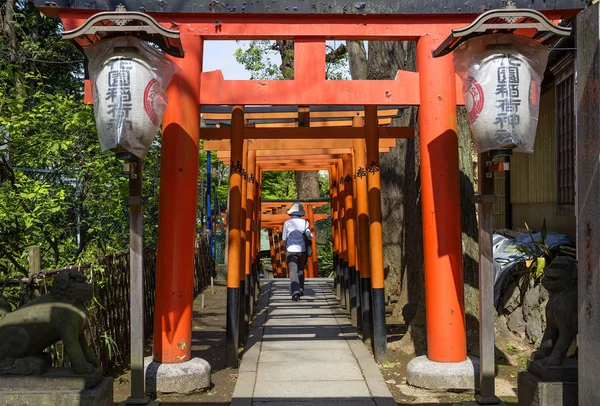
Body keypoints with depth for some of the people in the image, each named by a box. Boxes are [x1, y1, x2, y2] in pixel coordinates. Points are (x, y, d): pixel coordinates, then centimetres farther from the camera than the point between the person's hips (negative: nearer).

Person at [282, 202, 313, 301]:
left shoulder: (287, 223, 0)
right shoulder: (304, 222, -1)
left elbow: (284, 238, 7)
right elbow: (309, 236, -6)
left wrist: (286, 246, 26)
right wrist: (311, 237, 18)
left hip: (291, 250, -2)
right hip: (302, 249, 2)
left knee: (293, 271, -7)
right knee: (301, 270, 21)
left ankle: (295, 292, -23)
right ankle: (301, 290, 27)